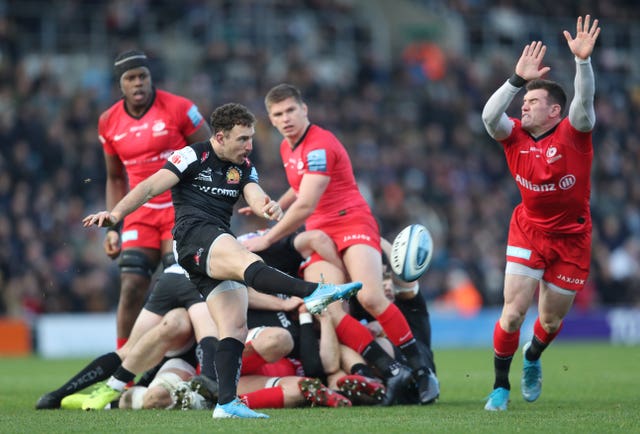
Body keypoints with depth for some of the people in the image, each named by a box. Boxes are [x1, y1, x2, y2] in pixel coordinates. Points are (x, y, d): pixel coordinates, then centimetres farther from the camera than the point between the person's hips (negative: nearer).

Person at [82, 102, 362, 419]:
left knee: (235, 328, -4)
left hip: (222, 246, 8)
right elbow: (151, 186, -2)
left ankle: (226, 403, -11)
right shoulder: (194, 156, 3)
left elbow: (255, 197, 1)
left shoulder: (244, 168, 19)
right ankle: (313, 293, -60)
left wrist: (268, 207, -24)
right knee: (248, 262, -35)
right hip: (195, 234, -8)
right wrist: (116, 213, -16)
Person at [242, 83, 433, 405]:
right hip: (319, 235, 8)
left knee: (370, 297, -28)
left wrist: (266, 239, -15)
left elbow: (305, 206, -21)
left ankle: (420, 368, -15)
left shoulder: (320, 146, -15)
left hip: (352, 223, -8)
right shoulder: (287, 148, 13)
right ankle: (392, 371, -13)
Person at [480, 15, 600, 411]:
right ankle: (501, 386, 4)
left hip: (571, 237, -1)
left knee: (551, 320, 10)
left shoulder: (572, 133, -15)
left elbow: (584, 102, -33)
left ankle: (533, 358, 45)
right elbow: (489, 116, -27)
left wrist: (583, 60, -48)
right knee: (513, 311, -12)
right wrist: (518, 79, -34)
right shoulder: (515, 136, -9)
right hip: (528, 232, 1)